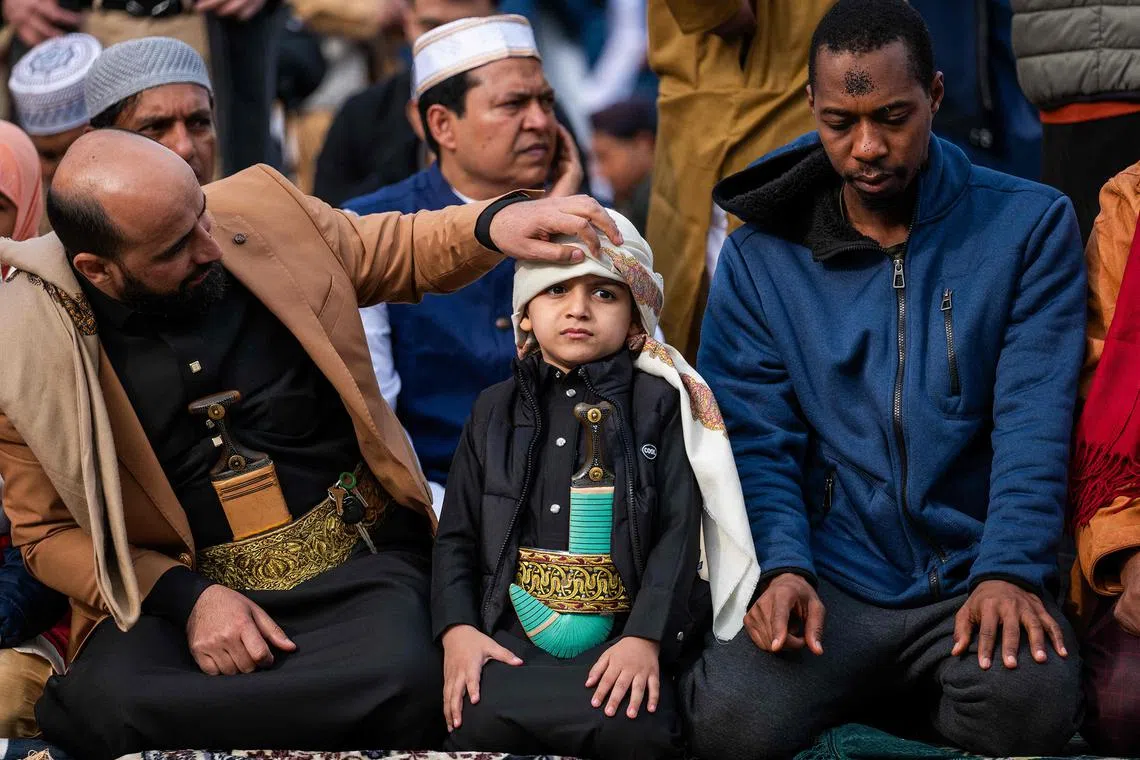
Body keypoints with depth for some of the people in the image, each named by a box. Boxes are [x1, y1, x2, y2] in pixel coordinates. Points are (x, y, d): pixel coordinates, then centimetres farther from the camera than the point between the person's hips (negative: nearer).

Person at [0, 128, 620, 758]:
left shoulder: (261, 212, -1)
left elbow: (404, 252, 14)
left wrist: (495, 222, -8)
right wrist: (186, 598, -15)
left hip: (359, 564, 1)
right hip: (180, 588, -1)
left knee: (401, 681, -33)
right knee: (100, 705, -35)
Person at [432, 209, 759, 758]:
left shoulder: (659, 405, 7)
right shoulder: (496, 410, 15)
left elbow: (677, 533, -2)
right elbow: (456, 534, 13)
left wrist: (645, 636, -15)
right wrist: (457, 629, -5)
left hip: (623, 628, -1)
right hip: (514, 627, 2)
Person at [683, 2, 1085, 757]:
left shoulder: (1030, 227, 3)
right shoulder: (761, 256, 6)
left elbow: (1035, 424, -5)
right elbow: (756, 438, 1)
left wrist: (1009, 572, -18)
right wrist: (784, 567, -17)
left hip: (971, 574, 0)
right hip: (827, 579, 0)